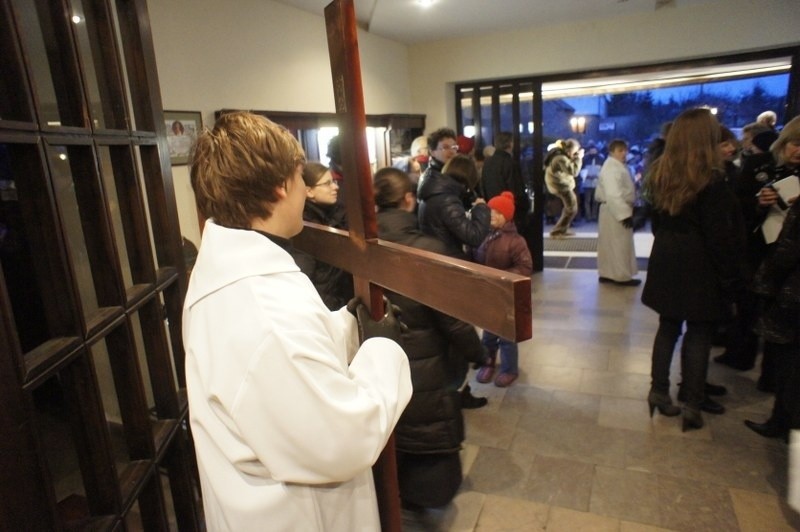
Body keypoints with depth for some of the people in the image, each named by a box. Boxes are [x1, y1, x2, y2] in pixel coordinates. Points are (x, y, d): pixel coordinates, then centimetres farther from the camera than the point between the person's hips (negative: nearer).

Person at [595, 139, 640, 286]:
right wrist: (625, 213, -30)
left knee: (610, 245, 13)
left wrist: (626, 210, 19)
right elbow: (613, 194, -29)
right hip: (616, 211, -11)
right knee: (620, 245, -3)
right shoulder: (611, 168, -20)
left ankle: (607, 273, 20)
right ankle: (622, 276, 4)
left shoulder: (618, 166, 16)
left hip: (616, 210, 11)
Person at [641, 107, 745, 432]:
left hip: (666, 263, 6)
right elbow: (721, 236, -15)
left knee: (668, 327, 14)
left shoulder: (661, 175, 5)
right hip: (700, 267, -6)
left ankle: (659, 391, 22)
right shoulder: (711, 180, -15)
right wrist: (731, 277, -7)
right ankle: (692, 406, 13)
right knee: (699, 335, 4)